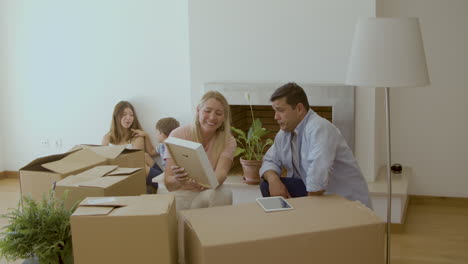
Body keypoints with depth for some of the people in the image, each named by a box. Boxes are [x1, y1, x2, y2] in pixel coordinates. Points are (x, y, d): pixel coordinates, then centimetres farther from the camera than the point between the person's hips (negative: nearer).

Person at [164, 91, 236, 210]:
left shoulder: (228, 141, -3)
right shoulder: (178, 135, -8)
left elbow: (221, 173, -23)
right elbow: (168, 184, -13)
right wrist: (177, 180, -38)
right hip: (181, 195, -1)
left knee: (224, 194, -31)